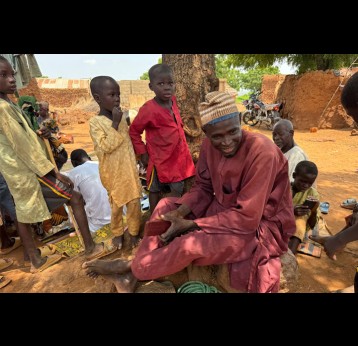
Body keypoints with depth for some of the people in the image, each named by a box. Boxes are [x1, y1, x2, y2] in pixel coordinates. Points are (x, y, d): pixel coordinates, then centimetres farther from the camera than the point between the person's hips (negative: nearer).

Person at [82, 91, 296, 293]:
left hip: (260, 226, -6)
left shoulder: (261, 152, -29)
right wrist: (180, 213, -19)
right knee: (167, 205, 0)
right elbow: (203, 188, 1)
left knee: (191, 244, -28)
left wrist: (189, 224, -26)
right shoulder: (210, 145, -9)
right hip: (224, 209, 7)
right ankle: (134, 274, -1)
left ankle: (132, 268, -1)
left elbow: (248, 217, -28)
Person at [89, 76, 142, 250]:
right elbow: (106, 146, -23)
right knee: (116, 204, 12)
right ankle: (117, 233, 35)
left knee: (134, 202, 9)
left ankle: (134, 231, 30)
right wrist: (115, 124, -23)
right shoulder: (95, 122, -13)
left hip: (129, 169, 5)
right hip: (113, 173, -4)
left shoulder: (121, 118, 4)